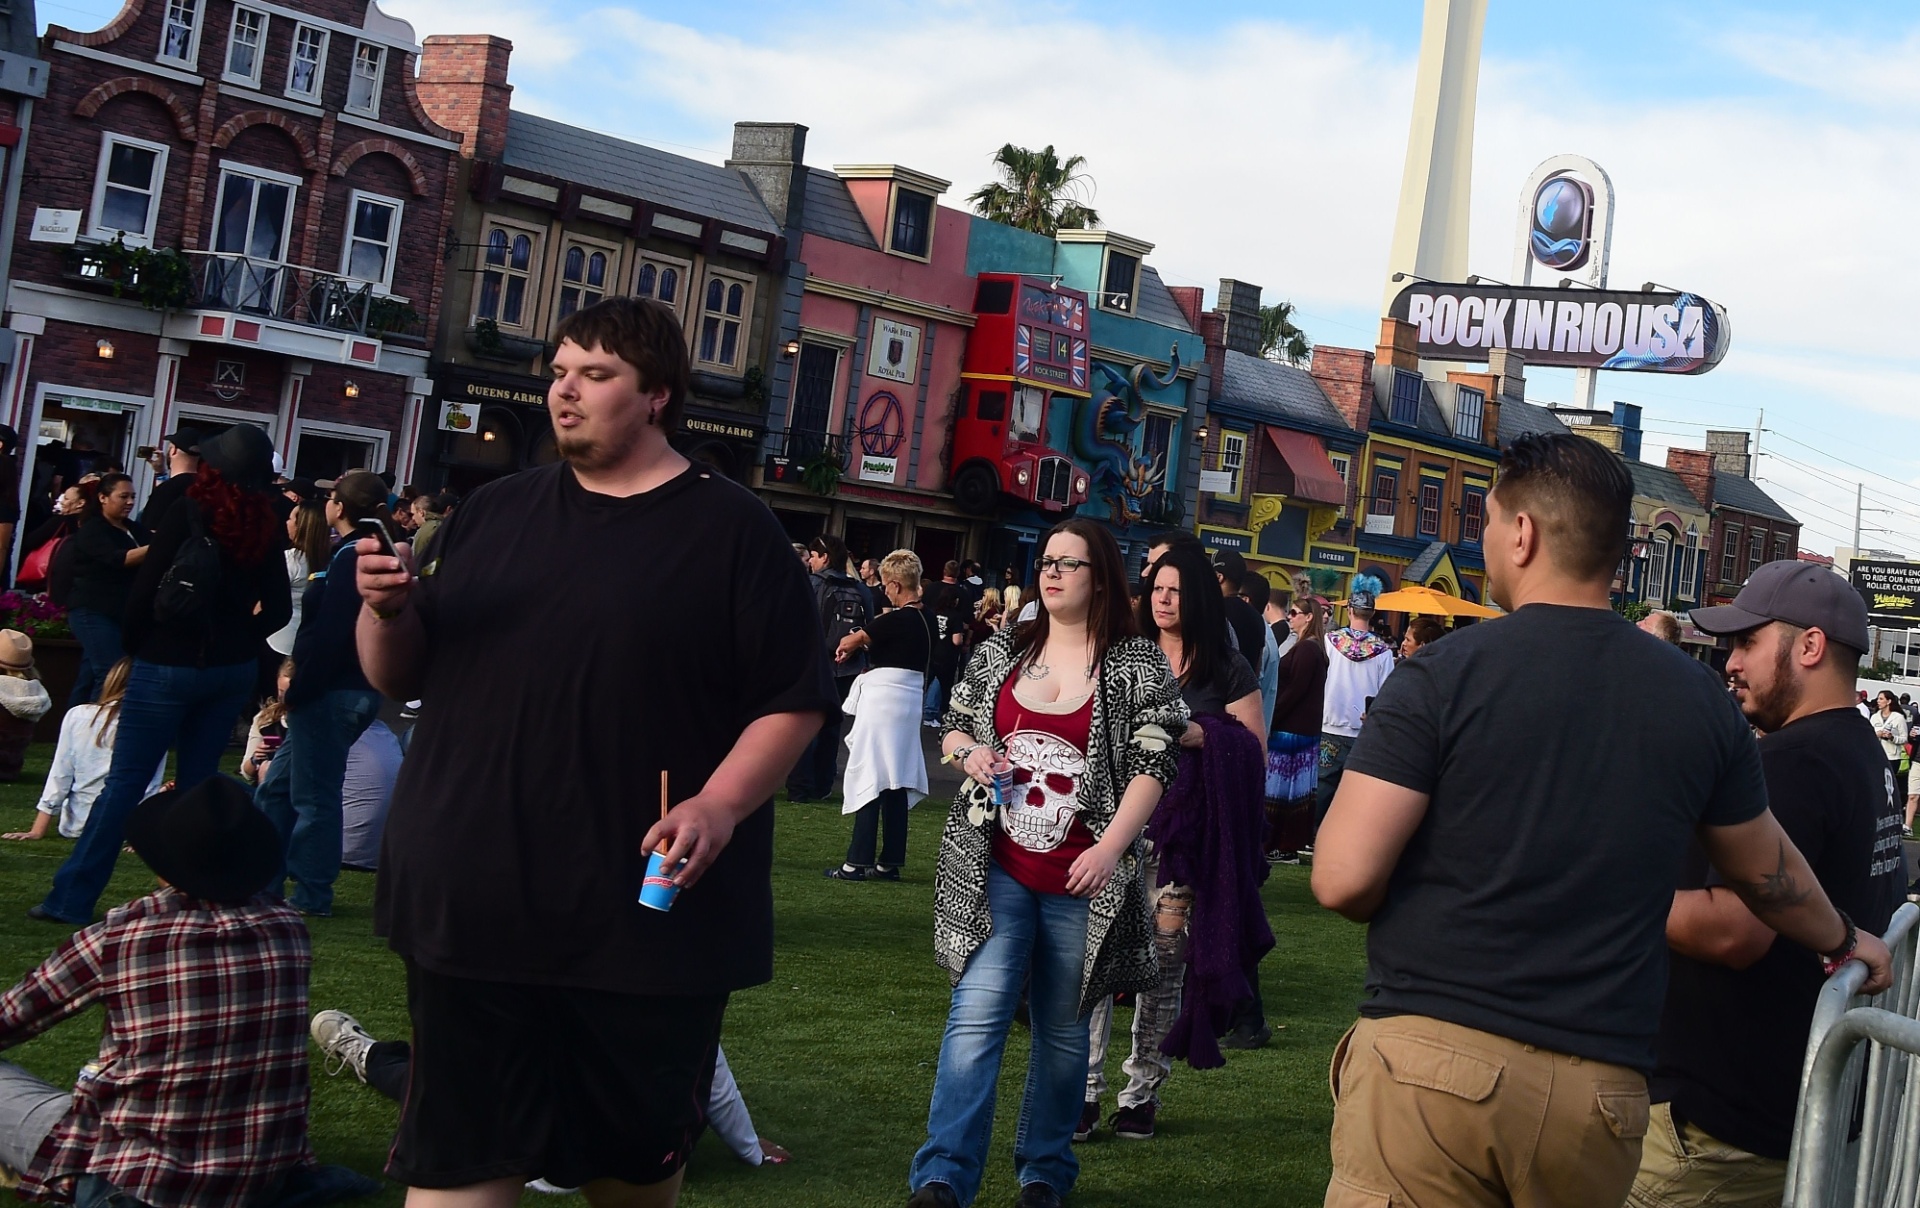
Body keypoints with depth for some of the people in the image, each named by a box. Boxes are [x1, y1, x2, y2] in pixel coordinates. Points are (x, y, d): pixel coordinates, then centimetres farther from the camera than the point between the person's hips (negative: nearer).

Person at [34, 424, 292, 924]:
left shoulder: (188, 513, -11)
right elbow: (277, 609, 4)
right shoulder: (267, 529, 1)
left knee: (124, 781, 0)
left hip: (169, 662, -4)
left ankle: (73, 897, 1)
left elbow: (144, 587, -10)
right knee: (196, 781, 13)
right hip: (233, 668, 4)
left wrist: (134, 644, 4)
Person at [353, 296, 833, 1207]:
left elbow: (794, 699, -4)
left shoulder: (731, 530, 0)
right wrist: (387, 610, -7)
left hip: (649, 916, -2)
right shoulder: (493, 513, 11)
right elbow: (398, 677, 15)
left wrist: (720, 805, -20)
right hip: (473, 905, 3)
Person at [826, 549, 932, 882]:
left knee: (870, 778, -5)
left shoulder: (896, 620, -16)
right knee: (896, 783, 11)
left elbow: (851, 641, -7)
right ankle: (890, 861, 14)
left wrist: (844, 648, 14)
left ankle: (859, 862, -4)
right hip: (910, 701, 8)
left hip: (882, 699, -8)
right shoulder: (927, 621, 8)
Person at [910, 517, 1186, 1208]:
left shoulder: (1138, 665, -1)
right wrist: (968, 752, -4)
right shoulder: (1001, 651, 9)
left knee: (1062, 1028, 10)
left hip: (1081, 881, -1)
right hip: (995, 870, 1)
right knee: (977, 1015, -10)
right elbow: (952, 728, 20)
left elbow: (1152, 765, -5)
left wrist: (1110, 847, -16)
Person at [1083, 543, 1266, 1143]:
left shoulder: (1228, 671, 6)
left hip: (1183, 837, -1)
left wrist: (1199, 736, -13)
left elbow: (1254, 753, 1)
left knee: (1165, 961, 2)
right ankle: (1085, 1089, -3)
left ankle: (1142, 1093, 13)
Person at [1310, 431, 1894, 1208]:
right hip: (1598, 1091, 4)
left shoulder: (1445, 675, -8)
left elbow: (1343, 879, -12)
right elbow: (1769, 873, 21)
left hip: (1428, 1062, -4)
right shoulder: (1696, 696, 5)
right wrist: (1844, 940, 42)